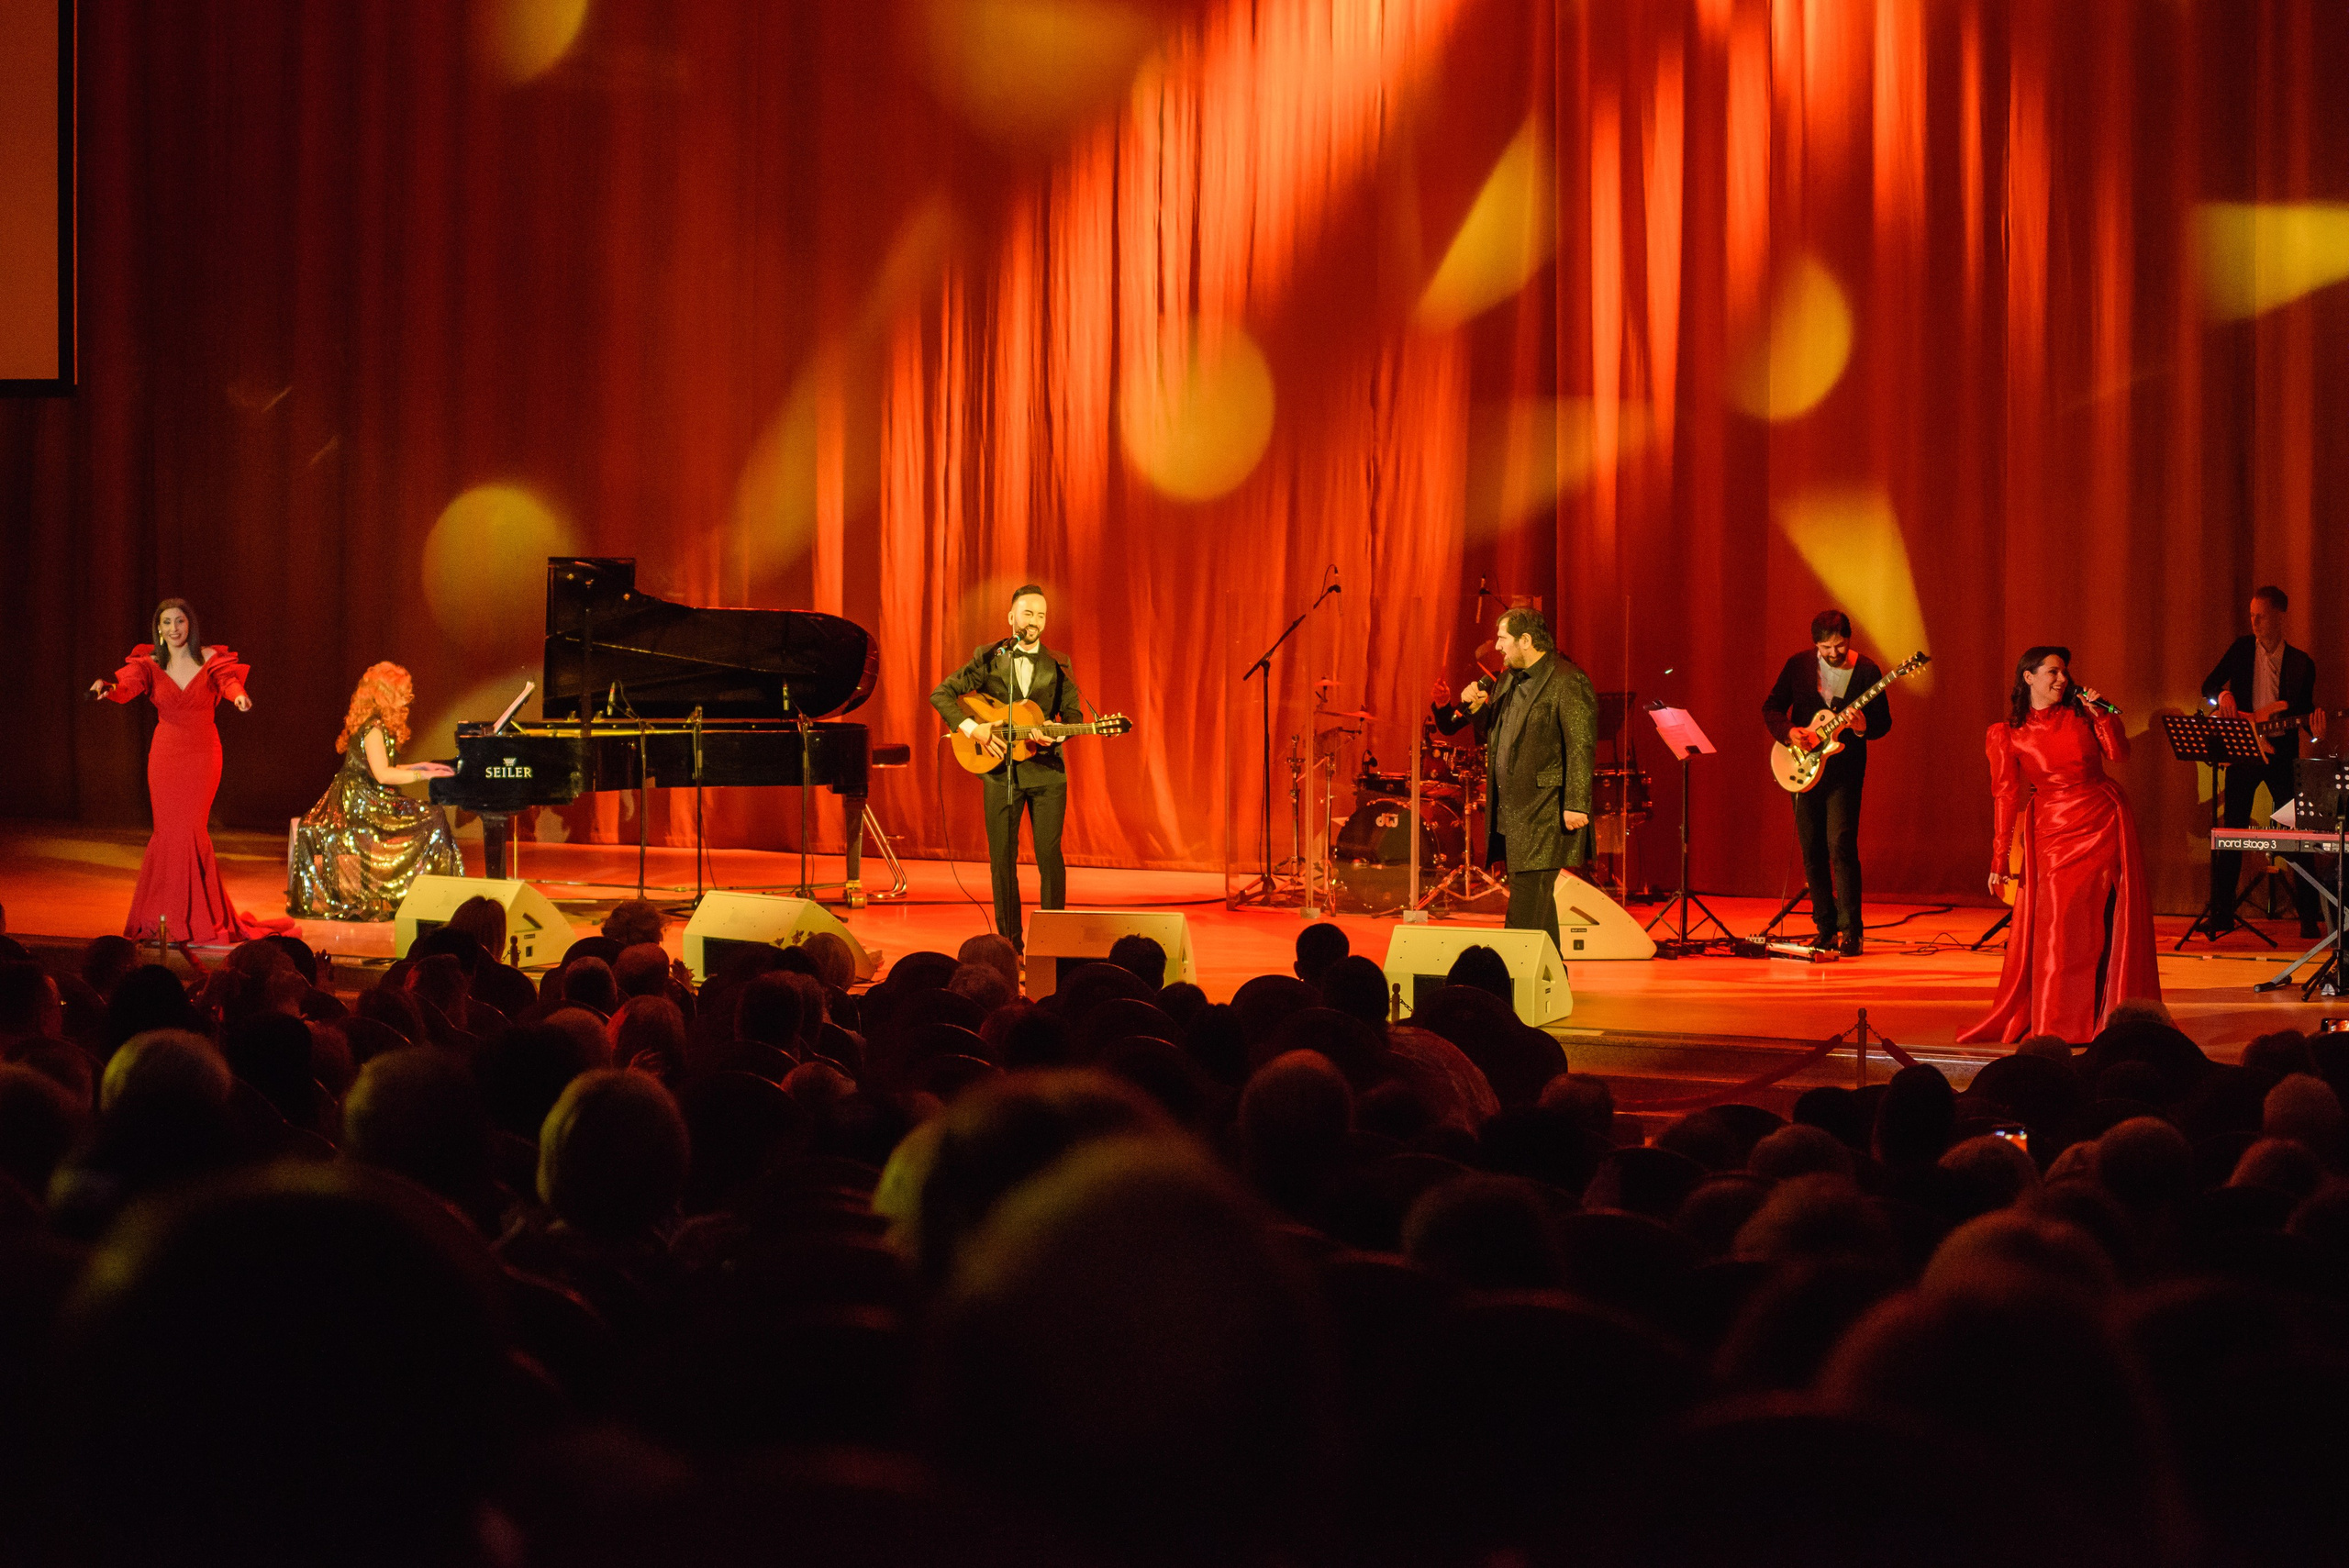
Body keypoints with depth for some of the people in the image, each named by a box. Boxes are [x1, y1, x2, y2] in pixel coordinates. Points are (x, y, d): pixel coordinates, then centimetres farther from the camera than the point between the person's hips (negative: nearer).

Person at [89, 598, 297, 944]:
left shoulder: (210, 660, -2)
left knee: (189, 831, -5)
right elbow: (127, 688, -15)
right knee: (170, 832, 0)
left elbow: (229, 679, -20)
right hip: (165, 757, 2)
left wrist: (238, 694, -44)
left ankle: (190, 915, 6)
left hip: (202, 756, -2)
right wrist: (106, 688, -39)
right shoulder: (150, 665, 1)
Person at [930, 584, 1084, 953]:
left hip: (1046, 770, 0)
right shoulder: (988, 659, 2)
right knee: (1002, 859, 3)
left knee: (1049, 855, -5)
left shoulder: (1058, 666, 6)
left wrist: (1053, 734, -16)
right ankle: (1009, 943, 11)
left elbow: (1074, 715, 6)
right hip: (1000, 770, 0)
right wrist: (972, 729, -14)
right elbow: (941, 694, -2)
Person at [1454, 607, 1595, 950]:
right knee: (1536, 896, 14)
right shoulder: (1510, 680, 16)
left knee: (1527, 895, -11)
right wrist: (1477, 707, 4)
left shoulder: (1567, 681, -11)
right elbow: (1491, 736, 25)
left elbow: (1581, 746, -17)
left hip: (1545, 812, -9)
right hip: (1514, 810, 9)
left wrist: (1576, 805, -22)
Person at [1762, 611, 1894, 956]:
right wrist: (1788, 732, -10)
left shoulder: (1866, 671, -4)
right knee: (1812, 850, 7)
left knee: (1841, 846, -14)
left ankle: (1850, 930, -11)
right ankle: (1826, 928, 17)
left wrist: (1863, 727, -22)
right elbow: (1771, 707, 8)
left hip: (1844, 771, -3)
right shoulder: (1799, 665, 1)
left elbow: (1884, 723, 0)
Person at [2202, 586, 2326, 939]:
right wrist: (2222, 694, -13)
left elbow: (2305, 712, 5)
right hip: (2242, 755, 0)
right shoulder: (2242, 649, 6)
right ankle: (2221, 916, 3)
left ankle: (2310, 916, 5)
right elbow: (2208, 686, 9)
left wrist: (2316, 729, -17)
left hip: (2281, 754, 0)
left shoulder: (2301, 663, 3)